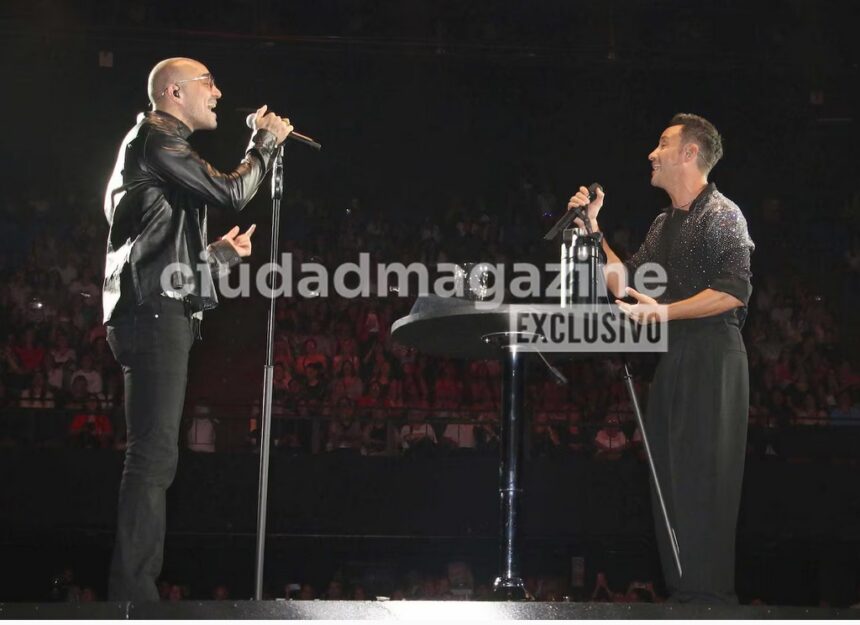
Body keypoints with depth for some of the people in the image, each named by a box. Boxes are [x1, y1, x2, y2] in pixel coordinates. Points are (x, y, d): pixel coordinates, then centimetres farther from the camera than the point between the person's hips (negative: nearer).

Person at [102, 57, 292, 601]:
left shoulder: (162, 148, 28)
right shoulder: (157, 138, -2)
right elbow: (232, 192, -11)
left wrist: (221, 253, 26)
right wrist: (265, 143, 3)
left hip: (159, 313, 11)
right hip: (155, 311, -11)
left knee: (155, 457, 7)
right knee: (155, 455, -16)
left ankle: (136, 590, 6)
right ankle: (133, 590, -20)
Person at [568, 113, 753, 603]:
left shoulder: (722, 214, -8)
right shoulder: (666, 223, 18)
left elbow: (734, 291, -18)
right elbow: (623, 283, 15)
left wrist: (664, 311, -20)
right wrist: (593, 227, 12)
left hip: (713, 356, -9)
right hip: (674, 357, 9)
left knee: (702, 477, -8)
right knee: (668, 476, 10)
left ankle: (711, 594, -3)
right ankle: (681, 588, 17)